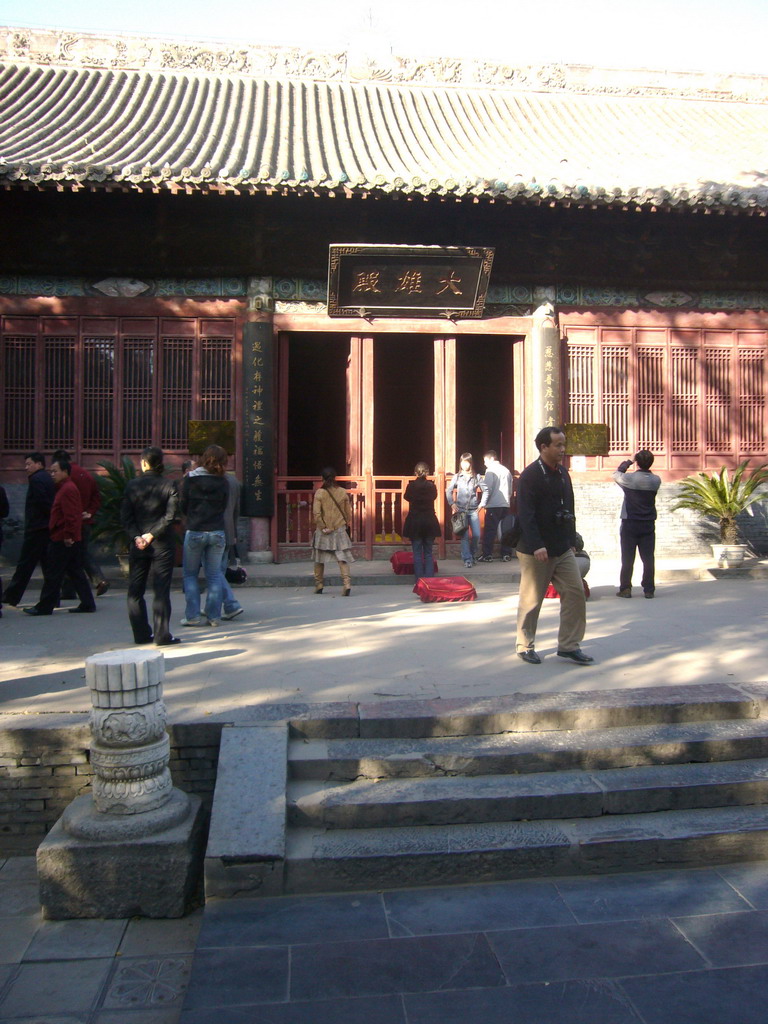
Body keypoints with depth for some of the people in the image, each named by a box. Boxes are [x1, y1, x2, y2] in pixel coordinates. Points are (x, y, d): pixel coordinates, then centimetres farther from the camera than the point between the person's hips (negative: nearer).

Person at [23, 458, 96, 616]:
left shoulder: (67, 489, -14)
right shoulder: (65, 488, 18)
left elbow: (70, 516, -21)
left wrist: (67, 536, -21)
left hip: (63, 540, -10)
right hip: (73, 540, 10)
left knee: (52, 574, -3)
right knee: (76, 572, 11)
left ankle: (45, 607, 3)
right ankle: (87, 604, 12)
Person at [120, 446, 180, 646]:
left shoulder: (132, 485, 1)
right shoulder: (169, 485, -5)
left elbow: (125, 516, -3)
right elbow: (170, 515, -12)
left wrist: (136, 536, -8)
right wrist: (152, 534, -12)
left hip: (138, 544, 2)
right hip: (162, 544, -1)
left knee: (135, 591, 12)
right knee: (161, 590, 2)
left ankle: (141, 634, 14)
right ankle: (162, 635, 1)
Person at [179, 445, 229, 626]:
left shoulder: (190, 479, -4)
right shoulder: (222, 483, -1)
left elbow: (183, 507, 2)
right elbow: (223, 507, 5)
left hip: (195, 532, -2)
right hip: (217, 533, 2)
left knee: (190, 575, 10)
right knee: (214, 575, 9)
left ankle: (193, 616, 6)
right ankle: (213, 616, 9)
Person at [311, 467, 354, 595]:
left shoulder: (319, 492, -7)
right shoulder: (343, 492, -1)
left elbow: (316, 513, -13)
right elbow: (348, 512, 5)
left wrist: (323, 527, -6)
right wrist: (347, 524, 19)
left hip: (323, 531, -1)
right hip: (340, 530, 1)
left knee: (319, 558, 14)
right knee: (342, 558, -1)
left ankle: (318, 586, 22)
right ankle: (347, 583, -18)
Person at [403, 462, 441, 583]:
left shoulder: (411, 486, -10)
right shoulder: (432, 486, -4)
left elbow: (406, 497, 9)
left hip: (415, 523, -2)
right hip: (430, 522, 2)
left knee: (417, 553, 3)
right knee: (428, 553, 9)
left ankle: (419, 581, 1)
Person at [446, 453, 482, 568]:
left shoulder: (476, 477, 5)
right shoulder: (457, 477, 3)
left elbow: (484, 490, 1)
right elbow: (449, 491, 4)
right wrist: (452, 504, -6)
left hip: (473, 510, 1)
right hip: (461, 509, -1)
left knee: (476, 535, -3)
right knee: (465, 536, -3)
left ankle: (473, 554, 22)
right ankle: (467, 559, 3)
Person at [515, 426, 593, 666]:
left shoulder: (563, 474, 11)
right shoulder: (530, 475, -13)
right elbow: (525, 514, -20)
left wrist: (571, 542, 15)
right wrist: (537, 546, -25)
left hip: (562, 549, 7)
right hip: (535, 551, -7)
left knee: (575, 593, 2)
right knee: (531, 601, 4)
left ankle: (569, 646, 13)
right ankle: (525, 647, 20)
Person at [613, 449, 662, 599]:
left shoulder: (629, 478, -12)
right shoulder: (656, 480, -3)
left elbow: (616, 474, 8)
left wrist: (628, 461, 14)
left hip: (630, 525, -2)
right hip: (648, 525, 2)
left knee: (627, 559, 3)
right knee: (648, 558, 5)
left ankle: (625, 589, 5)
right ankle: (649, 589, 7)